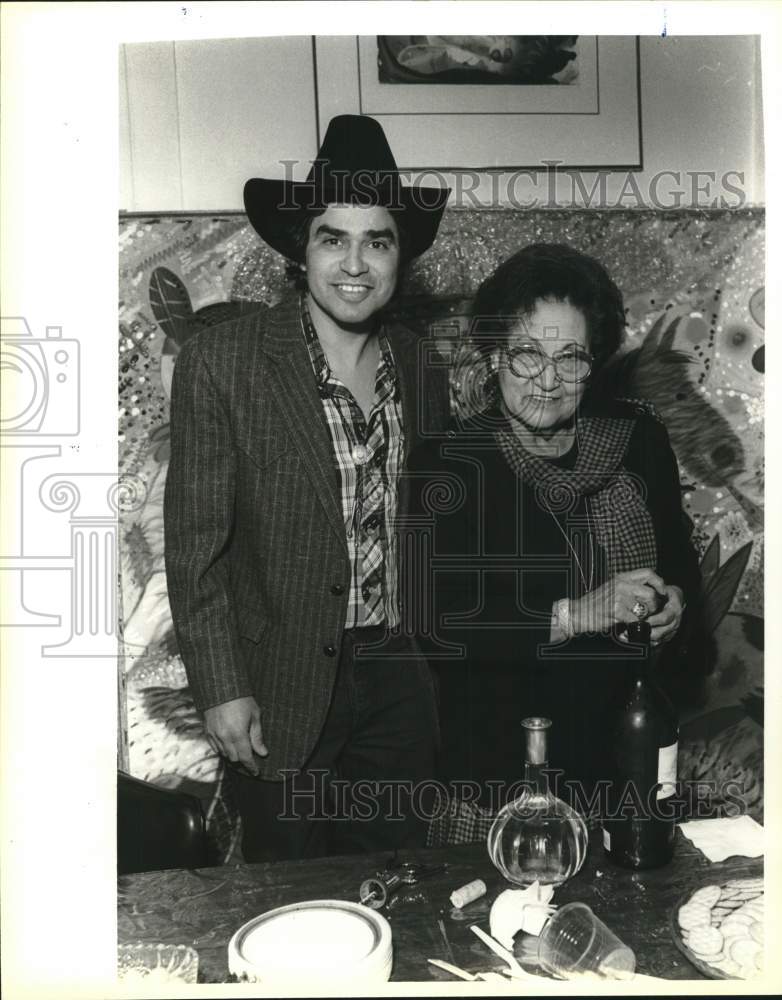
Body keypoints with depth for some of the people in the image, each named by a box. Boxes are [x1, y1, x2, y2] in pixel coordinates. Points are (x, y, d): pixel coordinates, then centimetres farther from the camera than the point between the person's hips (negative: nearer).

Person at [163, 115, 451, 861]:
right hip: (280, 687, -3)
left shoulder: (421, 370, 2)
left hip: (401, 679, 4)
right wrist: (221, 690, -11)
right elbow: (194, 545, -10)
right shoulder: (221, 363, -12)